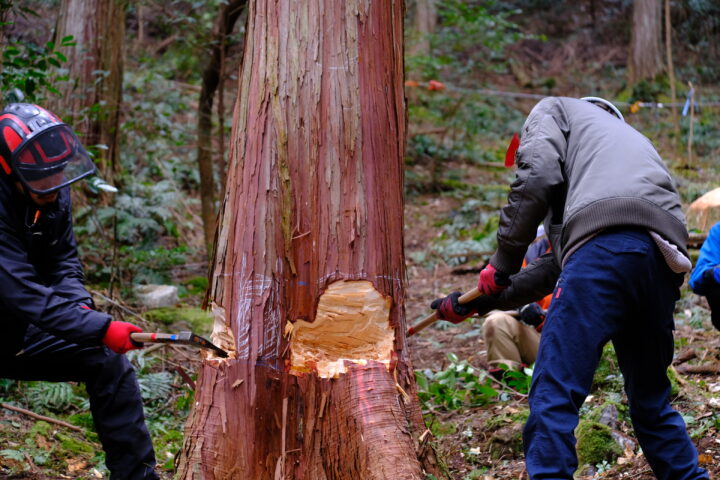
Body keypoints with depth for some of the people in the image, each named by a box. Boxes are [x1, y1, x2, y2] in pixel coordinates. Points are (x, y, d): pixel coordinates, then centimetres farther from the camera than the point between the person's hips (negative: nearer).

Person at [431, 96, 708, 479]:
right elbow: (557, 265, 36)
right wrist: (481, 301, 39)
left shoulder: (554, 110, 26)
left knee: (553, 394, -8)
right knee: (651, 401, 22)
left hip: (605, 242, -7)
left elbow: (537, 175, 1)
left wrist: (503, 261, 7)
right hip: (664, 260, 8)